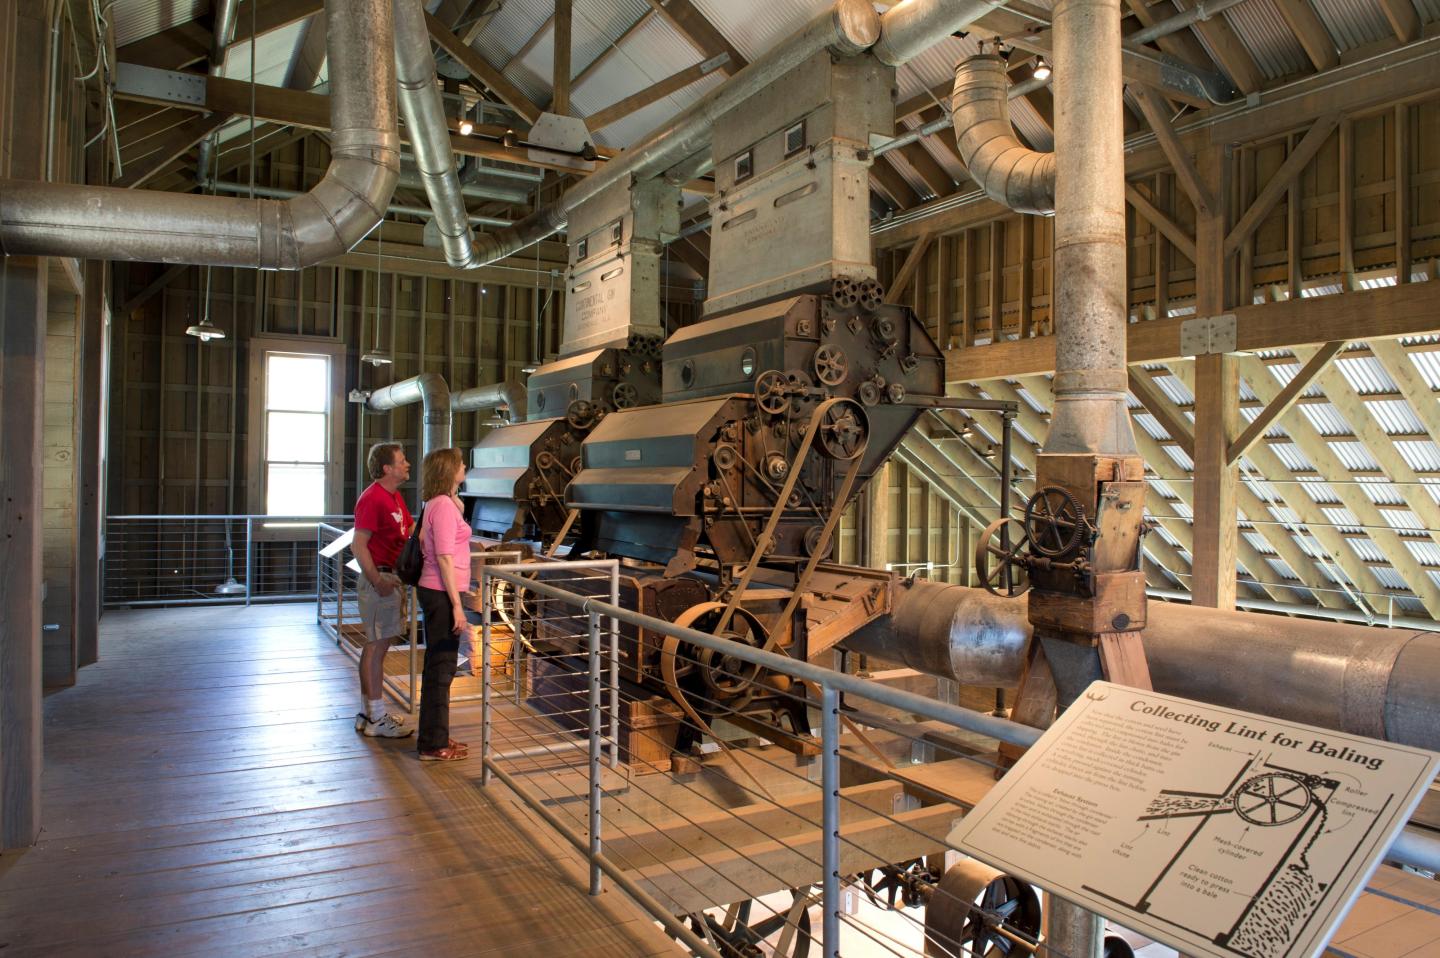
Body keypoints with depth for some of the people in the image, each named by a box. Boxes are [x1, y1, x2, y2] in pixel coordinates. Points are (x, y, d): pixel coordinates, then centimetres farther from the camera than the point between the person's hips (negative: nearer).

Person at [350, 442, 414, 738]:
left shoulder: (395, 497, 14)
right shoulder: (373, 499, -16)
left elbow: (410, 530, 22)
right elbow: (359, 545, -20)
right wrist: (378, 581, -24)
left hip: (392, 577, 10)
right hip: (380, 578, -10)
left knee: (378, 645, 14)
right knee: (376, 646, -4)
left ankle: (369, 713, 24)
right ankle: (376, 720, 3)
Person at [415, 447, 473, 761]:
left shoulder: (442, 504, 12)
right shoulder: (443, 506, -17)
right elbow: (445, 558, -20)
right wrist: (457, 605, -20)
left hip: (437, 592, 10)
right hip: (442, 593, -10)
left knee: (440, 666, 17)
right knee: (441, 667, -2)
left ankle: (435, 737, 28)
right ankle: (433, 745, 7)